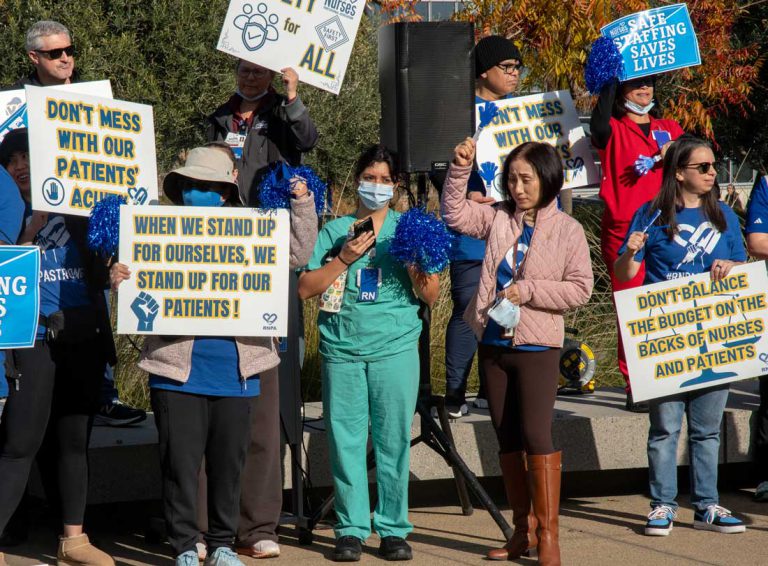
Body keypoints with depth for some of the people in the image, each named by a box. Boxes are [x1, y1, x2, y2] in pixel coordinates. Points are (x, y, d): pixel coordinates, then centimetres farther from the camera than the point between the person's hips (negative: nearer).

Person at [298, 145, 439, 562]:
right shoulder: (335, 231, 11)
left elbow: (431, 297, 7)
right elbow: (305, 288, 3)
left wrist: (421, 275, -14)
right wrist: (344, 259, -7)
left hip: (395, 348, -1)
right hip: (342, 349, 1)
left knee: (394, 441, -1)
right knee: (345, 441, 0)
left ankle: (393, 529, 7)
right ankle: (351, 529, 8)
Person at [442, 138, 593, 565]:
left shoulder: (567, 230, -5)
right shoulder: (499, 220, 7)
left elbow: (580, 289, -9)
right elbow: (455, 213, 5)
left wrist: (528, 291, -14)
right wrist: (461, 169, -6)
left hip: (537, 346, -5)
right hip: (494, 343, 5)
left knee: (536, 436, -10)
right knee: (508, 439, 9)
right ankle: (524, 529, 18)